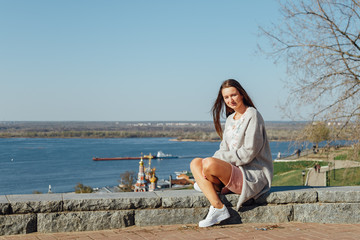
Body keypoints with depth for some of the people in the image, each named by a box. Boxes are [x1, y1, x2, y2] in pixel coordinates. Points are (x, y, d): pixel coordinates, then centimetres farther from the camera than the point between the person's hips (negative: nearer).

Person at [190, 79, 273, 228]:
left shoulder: (252, 116, -10)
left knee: (209, 164, -29)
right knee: (195, 163, -6)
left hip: (253, 175, -9)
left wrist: (217, 160, -16)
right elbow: (224, 149, 16)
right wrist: (215, 159, -6)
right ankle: (216, 206, -20)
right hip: (235, 171, 9)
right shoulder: (230, 118, 16)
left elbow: (248, 153, -17)